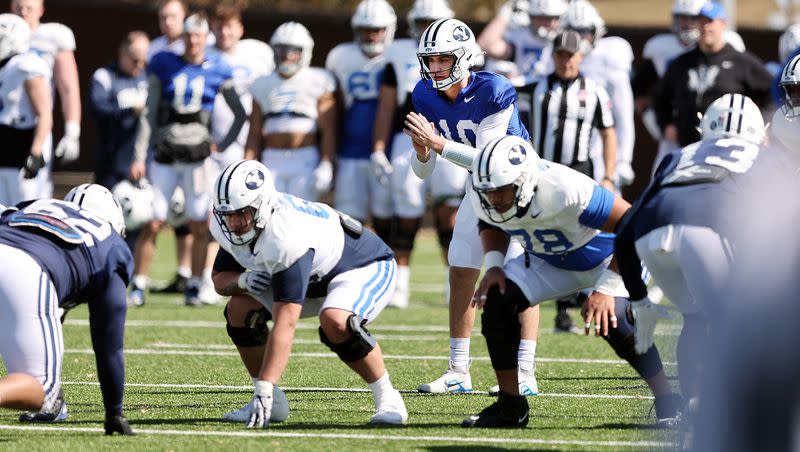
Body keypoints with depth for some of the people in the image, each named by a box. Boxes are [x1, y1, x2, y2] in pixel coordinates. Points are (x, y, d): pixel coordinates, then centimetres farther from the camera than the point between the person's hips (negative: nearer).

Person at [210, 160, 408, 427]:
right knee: (240, 309, -8)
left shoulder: (285, 237, -40)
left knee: (335, 321, -39)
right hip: (317, 277, 8)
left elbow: (285, 324, -44)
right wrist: (244, 280, -26)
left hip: (367, 267, -8)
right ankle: (268, 402, 3)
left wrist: (264, 390, -47)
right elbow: (220, 279, 1)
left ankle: (386, 398, -19)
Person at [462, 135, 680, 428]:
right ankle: (510, 407, 0)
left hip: (609, 257, -6)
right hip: (550, 260, 6)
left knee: (614, 323, -30)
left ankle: (667, 403, -10)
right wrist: (494, 263, -15)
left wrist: (606, 288, -36)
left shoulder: (565, 192, -42)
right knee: (497, 303, -14)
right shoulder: (487, 199, -22)